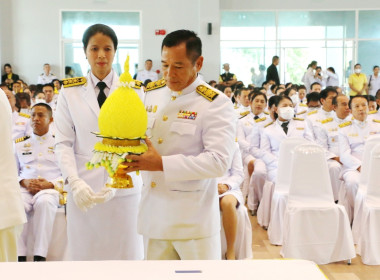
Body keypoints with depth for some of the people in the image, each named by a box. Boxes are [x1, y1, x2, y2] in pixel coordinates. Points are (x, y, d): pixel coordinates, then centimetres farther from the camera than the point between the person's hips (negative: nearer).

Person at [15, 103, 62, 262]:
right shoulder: (20, 144, 24)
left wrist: (50, 184, -9)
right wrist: (24, 182, -2)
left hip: (50, 189, -2)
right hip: (25, 188, 2)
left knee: (44, 202, -40)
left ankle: (40, 257, -37)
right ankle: (20, 256, -30)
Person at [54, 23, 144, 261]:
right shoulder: (70, 92, 4)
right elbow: (63, 143, 1)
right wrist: (75, 182, -14)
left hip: (125, 189, 0)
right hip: (84, 189, 1)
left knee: (127, 253, 5)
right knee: (85, 253, 6)